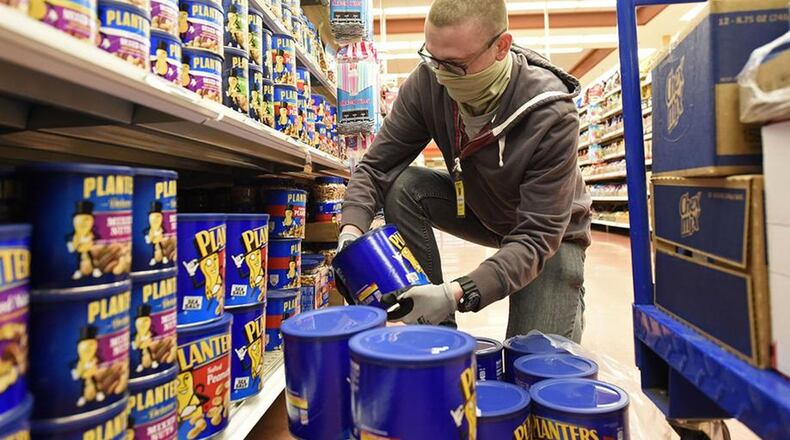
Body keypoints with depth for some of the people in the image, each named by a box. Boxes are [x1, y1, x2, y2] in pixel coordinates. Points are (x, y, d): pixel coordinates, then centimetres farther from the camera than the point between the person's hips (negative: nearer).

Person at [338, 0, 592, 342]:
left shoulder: (551, 114, -33)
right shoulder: (428, 82, -22)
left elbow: (537, 236, -34)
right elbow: (375, 166, -16)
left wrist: (458, 295, -46)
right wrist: (351, 231, -35)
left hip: (551, 234, -3)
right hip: (476, 208, 4)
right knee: (401, 187, -24)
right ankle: (437, 327, -11)